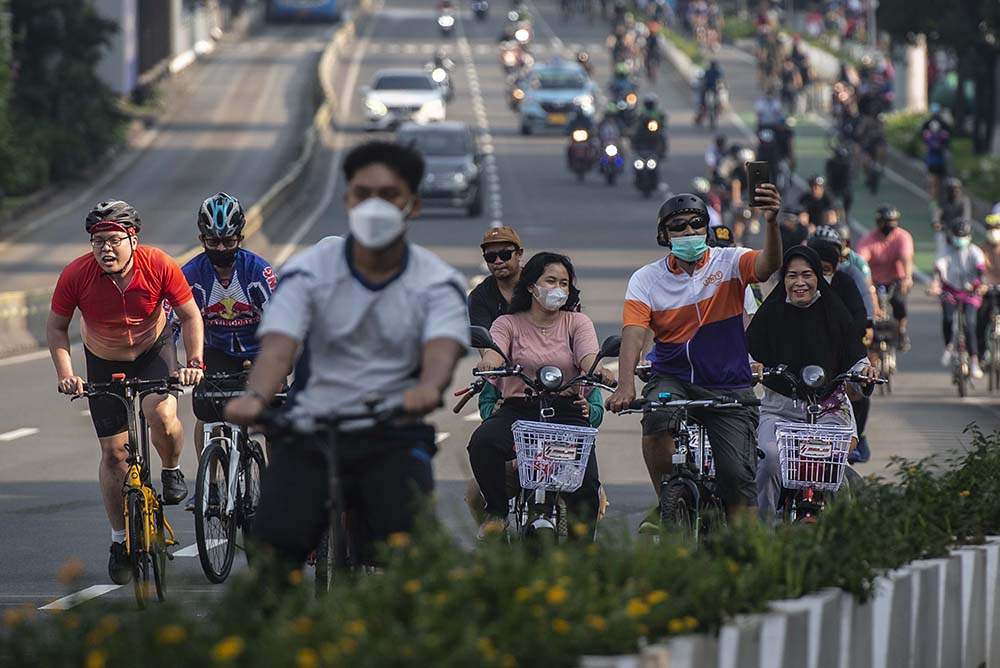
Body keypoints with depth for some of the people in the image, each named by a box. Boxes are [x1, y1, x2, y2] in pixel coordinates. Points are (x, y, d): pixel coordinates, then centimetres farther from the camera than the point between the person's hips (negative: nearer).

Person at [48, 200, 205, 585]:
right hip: (104, 362, 1)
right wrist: (65, 374, -23)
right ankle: (120, 541, 16)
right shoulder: (76, 275, -26)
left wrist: (194, 361, -24)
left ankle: (172, 471, 4)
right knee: (114, 451, 0)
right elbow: (56, 327, -11)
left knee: (162, 415, -29)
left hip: (153, 350, -1)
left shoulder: (159, 266, -26)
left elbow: (190, 316, -11)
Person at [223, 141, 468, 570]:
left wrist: (428, 389, -43)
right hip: (310, 433, 0)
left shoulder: (437, 283, 1)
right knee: (276, 539, -21)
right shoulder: (308, 272, 1)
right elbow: (278, 347, -13)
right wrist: (254, 397, -37)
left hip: (394, 434, 0)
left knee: (404, 535, -25)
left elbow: (441, 349, -18)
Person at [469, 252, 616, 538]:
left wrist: (598, 370, -31)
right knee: (482, 441, -33)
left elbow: (588, 356, -5)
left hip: (567, 410, 0)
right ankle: (496, 512, -12)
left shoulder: (577, 323, 14)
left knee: (584, 482, -22)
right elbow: (495, 353, -9)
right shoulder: (509, 324, 11)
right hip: (518, 409, 0)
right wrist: (489, 363, -35)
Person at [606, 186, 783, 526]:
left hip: (729, 387, 0)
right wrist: (626, 386, -30)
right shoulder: (646, 280, 0)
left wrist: (771, 222, -44)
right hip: (672, 379, 0)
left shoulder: (728, 263, -2)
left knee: (738, 476, -10)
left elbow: (768, 264, -23)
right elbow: (633, 335, -12)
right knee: (656, 421, -32)